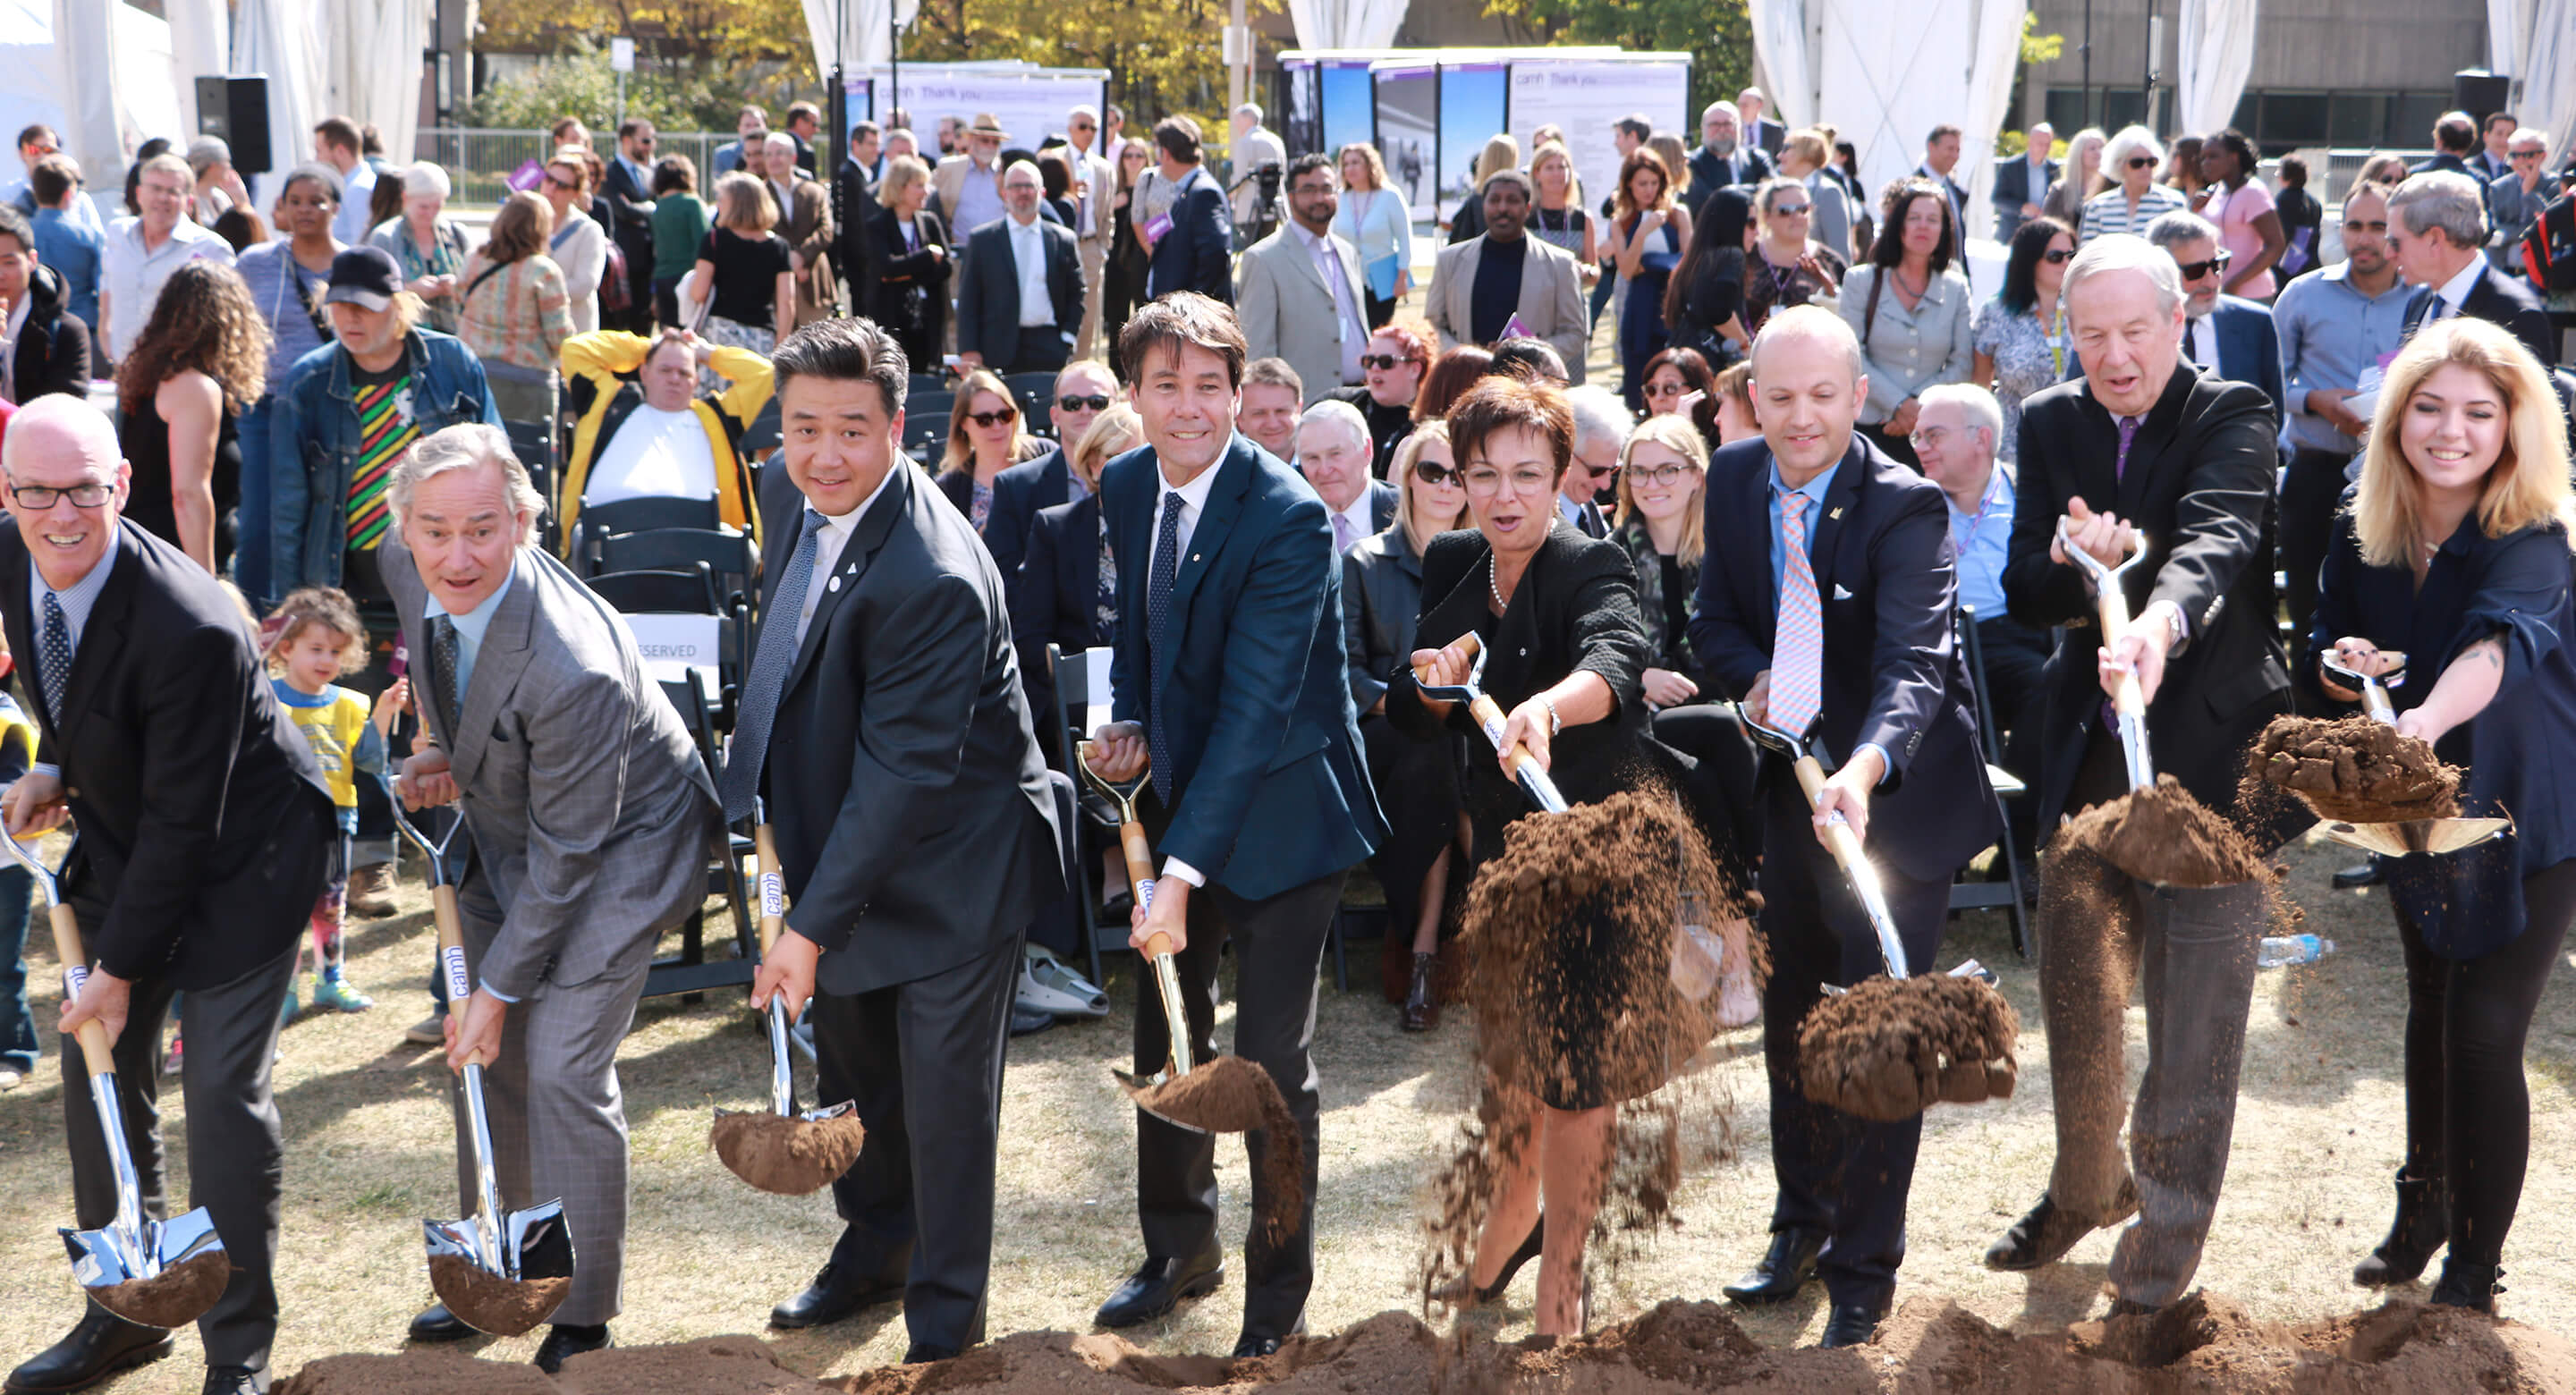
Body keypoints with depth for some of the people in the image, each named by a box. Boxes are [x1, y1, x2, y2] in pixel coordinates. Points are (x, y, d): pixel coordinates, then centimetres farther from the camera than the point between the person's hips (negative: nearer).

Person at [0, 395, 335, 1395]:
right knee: (98, 1070, 10)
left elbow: (182, 825, -25)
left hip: (240, 854, -7)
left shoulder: (190, 629, -33)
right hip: (124, 841, 8)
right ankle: (124, 1313, 27)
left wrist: (120, 970, -18)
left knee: (222, 1091, -7)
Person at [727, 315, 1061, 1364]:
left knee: (943, 1098, 4)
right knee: (849, 1067, 23)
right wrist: (757, 802, 10)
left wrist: (813, 926, -27)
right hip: (837, 840, 8)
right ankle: (875, 1246, 45)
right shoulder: (792, 494, -5)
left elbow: (903, 773, -29)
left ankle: (945, 1317, 23)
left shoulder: (933, 582, -32)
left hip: (949, 872, -8)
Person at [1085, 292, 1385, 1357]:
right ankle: (1179, 1249, 37)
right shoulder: (1125, 487, -2)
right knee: (1165, 1036, 17)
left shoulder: (1289, 518, -23)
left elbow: (1255, 703, -28)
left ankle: (1279, 1290, 20)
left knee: (1271, 1061, 0)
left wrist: (1184, 868, -32)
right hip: (1174, 794, 7)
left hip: (1276, 811, -6)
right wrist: (1130, 725, -5)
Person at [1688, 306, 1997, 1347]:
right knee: (1790, 1020, 20)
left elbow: (1914, 663, -36)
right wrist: (1751, 679, -15)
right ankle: (1801, 1224, 41)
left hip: (1896, 794, -6)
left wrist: (1863, 770, -54)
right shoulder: (1734, 479, -5)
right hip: (1787, 784, 6)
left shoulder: (1905, 507, -24)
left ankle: (1863, 1273, 14)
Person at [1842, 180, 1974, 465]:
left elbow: (1962, 363, 6)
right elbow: (1852, 358, -3)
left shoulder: (1955, 288, 11)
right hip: (1870, 428, -1)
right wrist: (1900, 405, -13)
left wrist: (1919, 408, -9)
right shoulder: (1861, 281, 5)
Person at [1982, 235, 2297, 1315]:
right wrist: (2080, 567, -25)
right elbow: (2023, 588, -2)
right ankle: (2088, 1182, 39)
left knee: (2196, 994, 0)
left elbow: (2218, 535, -31)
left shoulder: (2233, 417, -11)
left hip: (2209, 740, -5)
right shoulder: (2050, 424, 4)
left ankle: (2169, 1221, 16)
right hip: (2088, 742, 5)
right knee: (2074, 980, 17)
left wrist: (2160, 619, -52)